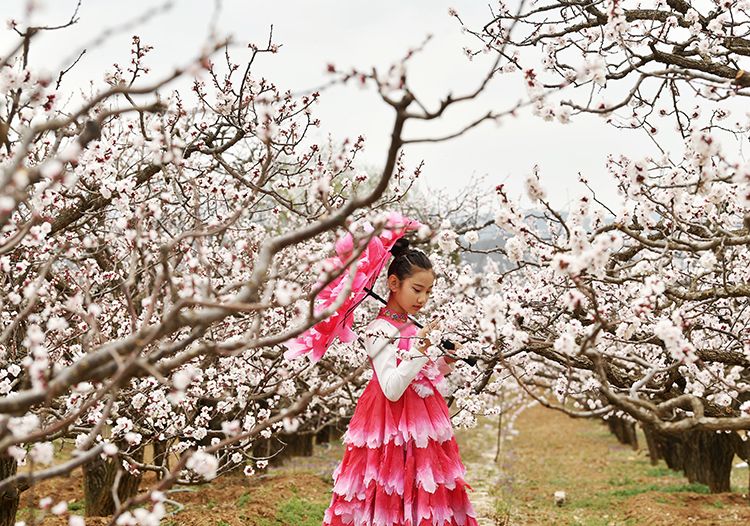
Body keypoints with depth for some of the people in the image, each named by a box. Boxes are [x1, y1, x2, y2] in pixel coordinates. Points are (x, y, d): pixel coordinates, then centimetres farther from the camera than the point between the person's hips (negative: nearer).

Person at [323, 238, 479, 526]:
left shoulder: (410, 327, 11)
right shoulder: (380, 329, -13)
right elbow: (392, 390, -22)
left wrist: (445, 361, 4)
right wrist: (420, 348, -25)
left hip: (422, 427, 8)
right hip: (396, 429, -8)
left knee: (427, 500, 9)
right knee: (392, 502, -5)